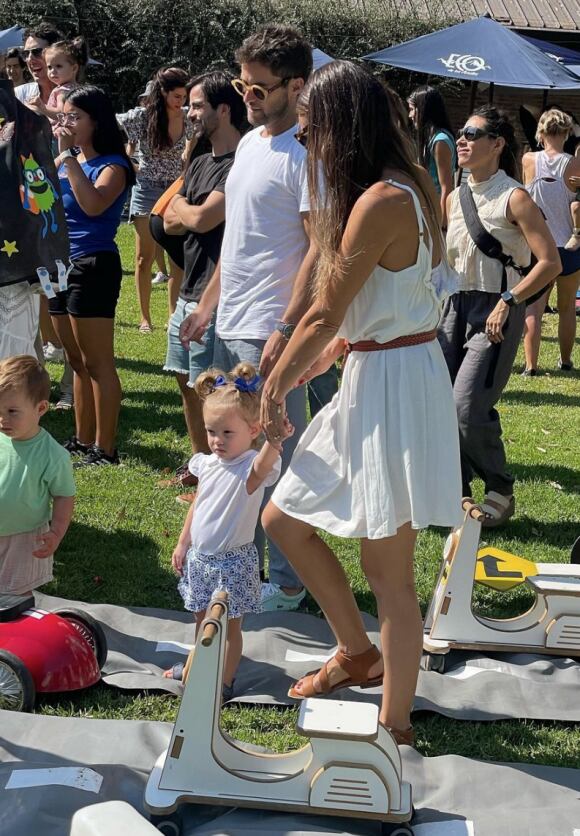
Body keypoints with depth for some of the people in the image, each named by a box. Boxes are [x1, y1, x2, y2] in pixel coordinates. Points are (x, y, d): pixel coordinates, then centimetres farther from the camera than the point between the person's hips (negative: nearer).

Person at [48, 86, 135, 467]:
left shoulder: (112, 165, -10)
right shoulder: (66, 161, 12)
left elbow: (94, 204, -28)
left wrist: (69, 156, -23)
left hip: (93, 267, -8)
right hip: (62, 265, 8)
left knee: (97, 364, -4)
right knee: (78, 362, 15)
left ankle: (105, 450, 2)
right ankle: (83, 441, 25)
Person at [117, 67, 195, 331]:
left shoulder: (187, 119, -3)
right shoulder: (142, 116, -10)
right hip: (147, 189, -2)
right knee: (145, 259, 3)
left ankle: (174, 314, 8)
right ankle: (145, 317, 11)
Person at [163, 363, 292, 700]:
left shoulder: (252, 467, -21)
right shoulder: (208, 464, 0)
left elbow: (261, 467, -48)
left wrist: (274, 442, -68)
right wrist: (183, 544, 18)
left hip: (232, 561, -7)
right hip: (200, 556, 7)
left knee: (229, 624, 5)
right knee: (202, 618, 23)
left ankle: (225, 682, 18)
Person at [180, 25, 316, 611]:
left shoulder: (305, 155, -13)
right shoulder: (248, 143, 14)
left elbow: (321, 250, -18)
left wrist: (285, 332, -23)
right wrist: (207, 306, 21)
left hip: (269, 333, -9)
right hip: (229, 327, 9)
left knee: (277, 460, 0)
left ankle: (287, 583, 12)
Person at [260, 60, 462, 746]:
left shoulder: (380, 202, -20)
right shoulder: (405, 189, 11)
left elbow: (324, 316, -15)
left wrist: (272, 390, -2)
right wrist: (292, 377, 15)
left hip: (393, 384, -10)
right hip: (371, 379, 10)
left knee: (388, 572, 2)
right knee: (283, 518, 18)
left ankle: (393, 726, 16)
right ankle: (357, 653, 31)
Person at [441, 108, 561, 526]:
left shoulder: (514, 198, -10)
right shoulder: (455, 198, 10)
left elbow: (550, 262, -15)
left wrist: (507, 302, -19)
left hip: (496, 310, -7)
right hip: (455, 304, 7)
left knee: (468, 406, -15)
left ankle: (501, 492, 6)